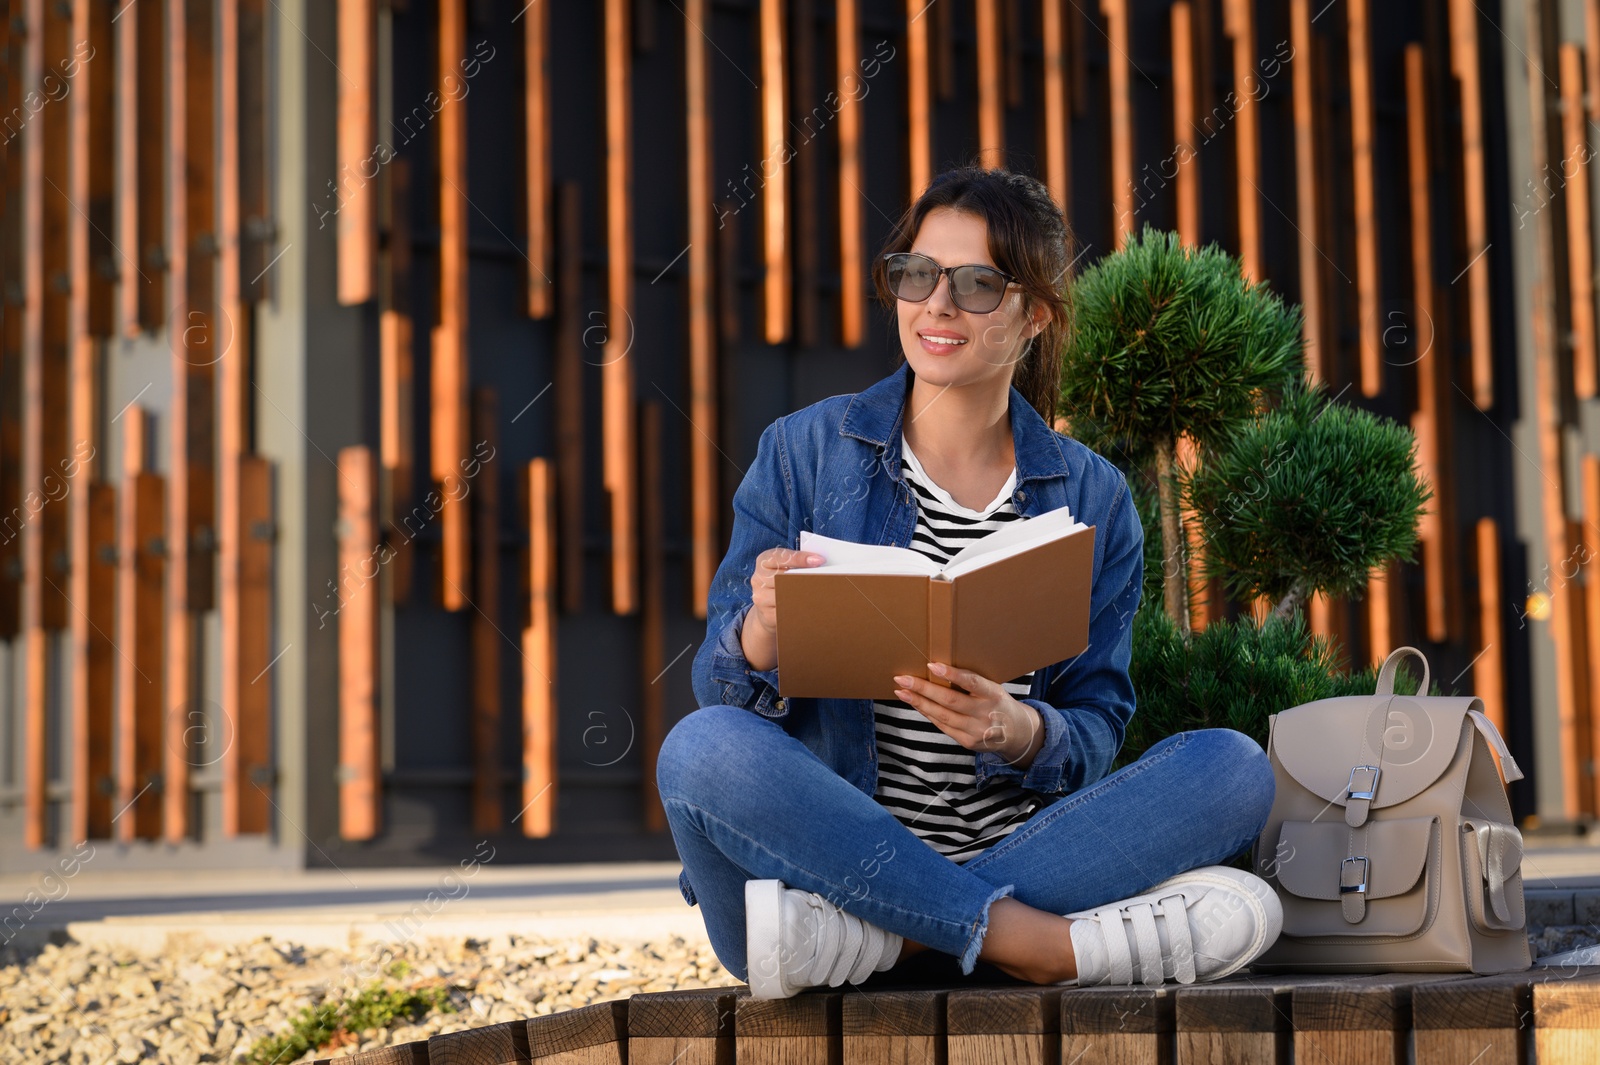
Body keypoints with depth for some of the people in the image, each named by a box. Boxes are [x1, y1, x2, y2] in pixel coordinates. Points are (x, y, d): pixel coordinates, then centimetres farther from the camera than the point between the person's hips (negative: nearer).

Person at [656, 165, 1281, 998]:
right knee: (704, 748, -31)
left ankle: (873, 938, -29)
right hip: (835, 848, -1)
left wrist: (1019, 733, -18)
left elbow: (1097, 731, 6)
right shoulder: (804, 452, 6)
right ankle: (1035, 940, -29)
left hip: (1025, 843, 2)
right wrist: (759, 641, -22)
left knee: (1233, 766, -21)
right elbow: (718, 688, 2)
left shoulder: (1092, 498, 9)